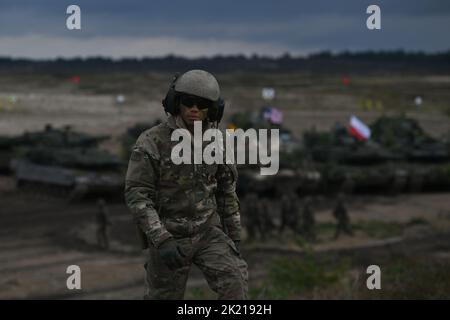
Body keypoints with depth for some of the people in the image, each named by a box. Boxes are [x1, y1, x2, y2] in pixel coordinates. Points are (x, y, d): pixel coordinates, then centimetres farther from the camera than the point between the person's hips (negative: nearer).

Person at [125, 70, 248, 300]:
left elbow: (226, 192, 10)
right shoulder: (151, 142, -16)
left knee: (235, 283, -19)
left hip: (207, 232, 3)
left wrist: (234, 238, 9)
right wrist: (161, 241, -29)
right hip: (169, 237, -3)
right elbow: (136, 195, -19)